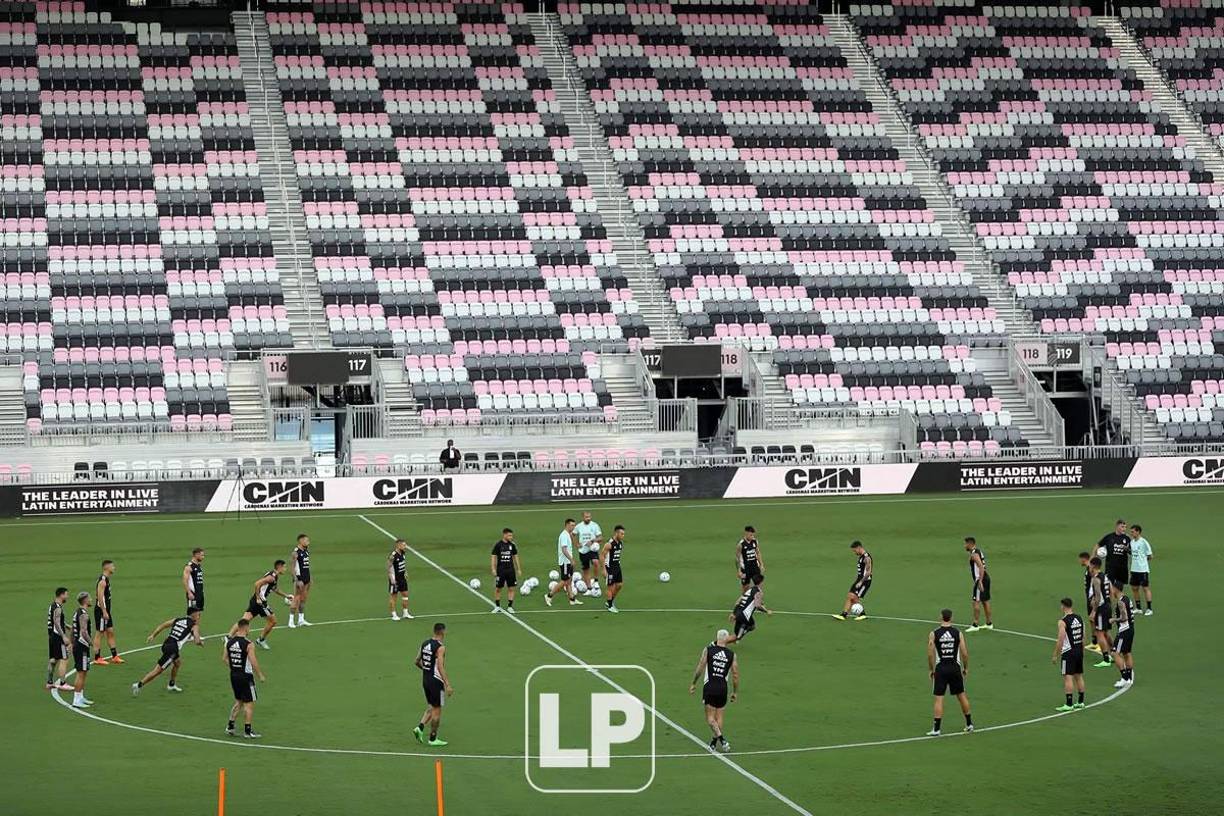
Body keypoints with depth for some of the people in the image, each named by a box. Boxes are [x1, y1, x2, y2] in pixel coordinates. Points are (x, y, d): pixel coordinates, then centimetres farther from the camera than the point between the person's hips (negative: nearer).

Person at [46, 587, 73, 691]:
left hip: (51, 636, 10)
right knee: (63, 660, -6)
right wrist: (64, 637, -29)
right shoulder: (58, 608, -17)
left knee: (52, 660, 16)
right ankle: (62, 684, -7)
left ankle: (49, 683, 22)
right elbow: (57, 624, -25)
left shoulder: (52, 606, 15)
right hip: (58, 637, -10)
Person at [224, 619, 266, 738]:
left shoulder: (229, 642, 1)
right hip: (245, 676, -6)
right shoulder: (249, 645, -18)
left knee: (238, 702, 22)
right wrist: (261, 675, -8)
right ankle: (247, 731, 6)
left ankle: (230, 726, 20)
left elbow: (224, 659, 7)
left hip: (233, 675, 7)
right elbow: (253, 662, -19)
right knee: (249, 703, 4)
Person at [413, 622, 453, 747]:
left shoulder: (425, 644, 6)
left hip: (425, 679, 7)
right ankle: (433, 739, 10)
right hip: (436, 681, -7)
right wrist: (448, 685, -24)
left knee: (431, 707, 21)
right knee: (437, 709, 4)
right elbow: (441, 668, -24)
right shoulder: (440, 648, -17)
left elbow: (417, 662, 13)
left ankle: (420, 728, 5)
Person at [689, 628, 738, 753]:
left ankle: (721, 739, -17)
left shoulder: (708, 650, -3)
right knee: (719, 716, 14)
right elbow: (735, 675, 4)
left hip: (709, 687, -2)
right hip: (723, 688, 2)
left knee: (710, 717, 1)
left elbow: (699, 669, -4)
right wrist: (735, 692, 15)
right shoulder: (731, 655, 3)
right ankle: (714, 743, 18)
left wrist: (693, 684, 8)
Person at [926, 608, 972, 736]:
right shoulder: (958, 633, -1)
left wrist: (931, 670, 6)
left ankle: (936, 729, -4)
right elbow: (965, 653, -2)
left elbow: (930, 654, -6)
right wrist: (965, 668, 12)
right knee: (961, 695, 16)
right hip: (955, 668, 2)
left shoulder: (934, 633, -5)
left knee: (939, 698, 0)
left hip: (940, 668, -2)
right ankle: (969, 724, 25)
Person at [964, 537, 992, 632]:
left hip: (980, 579, -10)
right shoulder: (978, 551, 16)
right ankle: (989, 623, 22)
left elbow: (981, 567, -25)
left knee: (976, 602, -9)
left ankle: (975, 625, -10)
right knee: (985, 601, 16)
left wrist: (980, 582, -28)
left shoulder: (974, 554, -15)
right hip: (985, 578, 10)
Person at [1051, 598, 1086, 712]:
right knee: (1079, 676, 15)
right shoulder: (1079, 619, 6)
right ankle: (1080, 702, 21)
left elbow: (1060, 641, -17)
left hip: (1068, 652, -7)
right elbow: (1083, 638, 13)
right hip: (1079, 651, 7)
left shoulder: (1063, 622, -15)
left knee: (1068, 677, -5)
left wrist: (1055, 655, -9)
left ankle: (1068, 704, -6)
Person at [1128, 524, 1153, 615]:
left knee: (1145, 588, -3)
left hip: (1143, 569, -7)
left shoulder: (1143, 542, -10)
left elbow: (1150, 556, -6)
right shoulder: (1131, 542, 10)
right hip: (1134, 569, 7)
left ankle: (1149, 609, 2)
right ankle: (1138, 608, 17)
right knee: (1134, 588, 9)